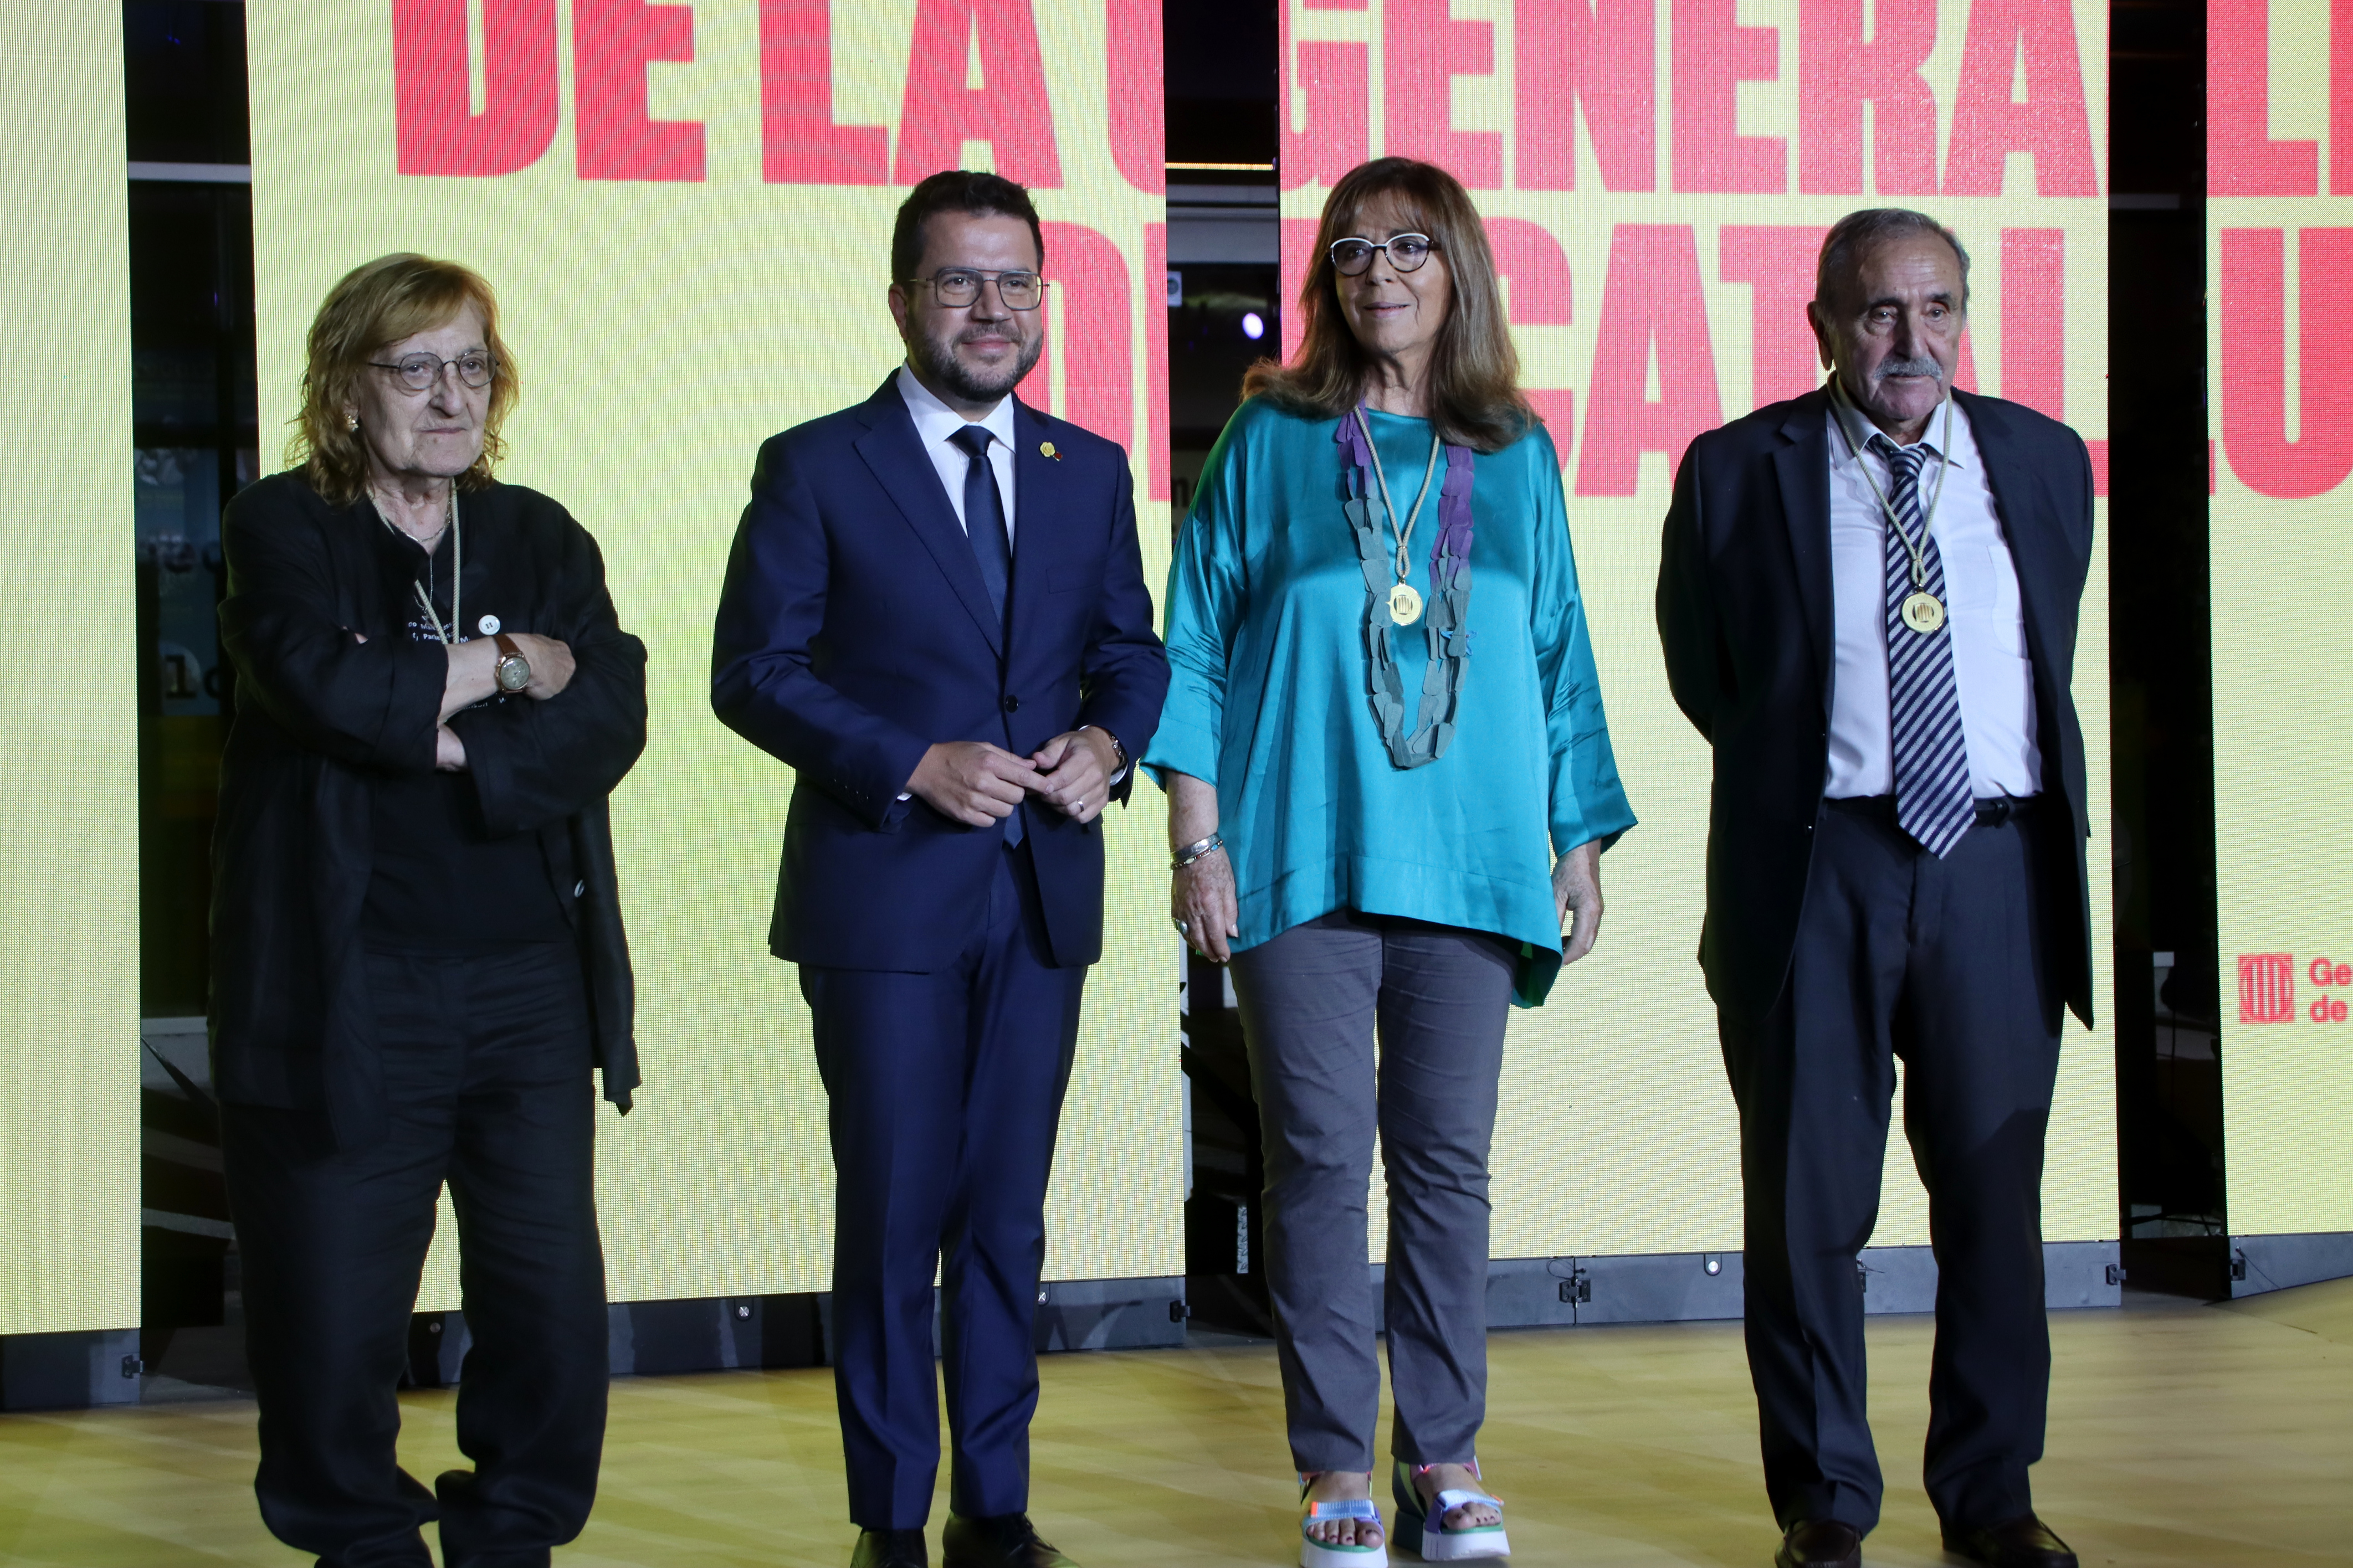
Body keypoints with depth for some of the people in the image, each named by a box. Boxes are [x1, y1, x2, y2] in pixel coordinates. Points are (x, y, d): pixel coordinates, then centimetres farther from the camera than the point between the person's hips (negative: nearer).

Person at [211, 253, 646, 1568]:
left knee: (553, 1302, 3)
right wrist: (511, 668, -9)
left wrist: (461, 747, -16)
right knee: (335, 1316, 1)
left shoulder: (541, 540, 12)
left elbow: (610, 716, -4)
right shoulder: (280, 531, 1)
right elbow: (324, 682, -19)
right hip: (346, 994, -3)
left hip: (530, 983, 3)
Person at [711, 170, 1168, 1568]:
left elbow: (1132, 648, 16)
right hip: (887, 891, -4)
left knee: (1008, 1215, 9)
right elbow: (753, 672, -6)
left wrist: (1107, 739, -6)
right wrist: (914, 766, -16)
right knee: (894, 1217, 1)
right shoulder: (817, 469, -3)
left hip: (1043, 892, 4)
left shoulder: (1090, 473, 10)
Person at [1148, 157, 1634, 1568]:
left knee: (1449, 1159, 2)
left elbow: (1558, 657, 14)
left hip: (1468, 858, 2)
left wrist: (1582, 844, 10)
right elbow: (1198, 645, 4)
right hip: (1302, 853, -2)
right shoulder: (1272, 439, 5)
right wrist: (1197, 841, -3)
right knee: (1320, 1159, -2)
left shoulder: (1517, 455, 11)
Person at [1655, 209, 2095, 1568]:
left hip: (1999, 861, 2)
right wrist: (1801, 769, 10)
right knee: (1808, 1191, 2)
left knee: (1997, 1188, 6)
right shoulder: (1739, 472, 2)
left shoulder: (2043, 461, 10)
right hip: (1818, 868, -2)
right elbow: (1705, 677, 11)